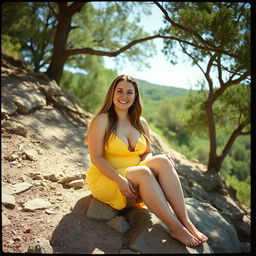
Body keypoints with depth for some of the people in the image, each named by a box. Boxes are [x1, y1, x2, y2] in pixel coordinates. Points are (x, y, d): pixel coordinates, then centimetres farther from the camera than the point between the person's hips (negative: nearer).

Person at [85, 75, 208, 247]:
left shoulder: (141, 123, 9)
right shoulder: (102, 120, -7)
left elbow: (147, 153, 14)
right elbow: (96, 158, -13)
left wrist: (150, 160, -11)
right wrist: (119, 179, -26)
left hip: (137, 180, 5)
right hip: (107, 180, -4)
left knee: (162, 160, -25)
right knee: (143, 172, -34)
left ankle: (186, 222, -28)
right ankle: (176, 228, -27)